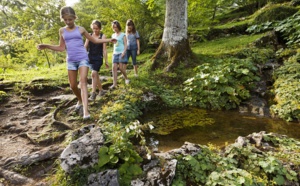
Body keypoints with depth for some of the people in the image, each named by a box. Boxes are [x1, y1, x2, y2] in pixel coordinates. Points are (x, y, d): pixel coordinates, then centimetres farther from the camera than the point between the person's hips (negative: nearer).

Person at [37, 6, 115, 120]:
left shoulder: (80, 29, 5)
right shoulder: (62, 31, 10)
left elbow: (94, 40, 14)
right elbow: (62, 48, 12)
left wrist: (108, 40, 9)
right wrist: (46, 46, 3)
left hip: (83, 58, -3)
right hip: (71, 61, 3)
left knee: (83, 82, -18)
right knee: (73, 86, 5)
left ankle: (85, 110, -26)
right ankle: (80, 101, 34)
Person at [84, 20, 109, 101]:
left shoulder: (103, 36, -3)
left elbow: (104, 49, -4)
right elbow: (85, 47, 4)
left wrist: (106, 61, -5)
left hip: (98, 58, -4)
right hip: (90, 57, 4)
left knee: (94, 73, -17)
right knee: (96, 75, 12)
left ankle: (93, 93, -10)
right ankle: (101, 90, 29)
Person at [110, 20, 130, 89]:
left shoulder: (122, 35, -1)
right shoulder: (113, 35, 15)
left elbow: (125, 44, -5)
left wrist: (124, 52, -18)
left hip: (121, 53, -5)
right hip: (115, 53, 5)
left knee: (121, 67, -9)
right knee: (114, 67, -6)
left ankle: (126, 78, 16)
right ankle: (114, 83, -7)